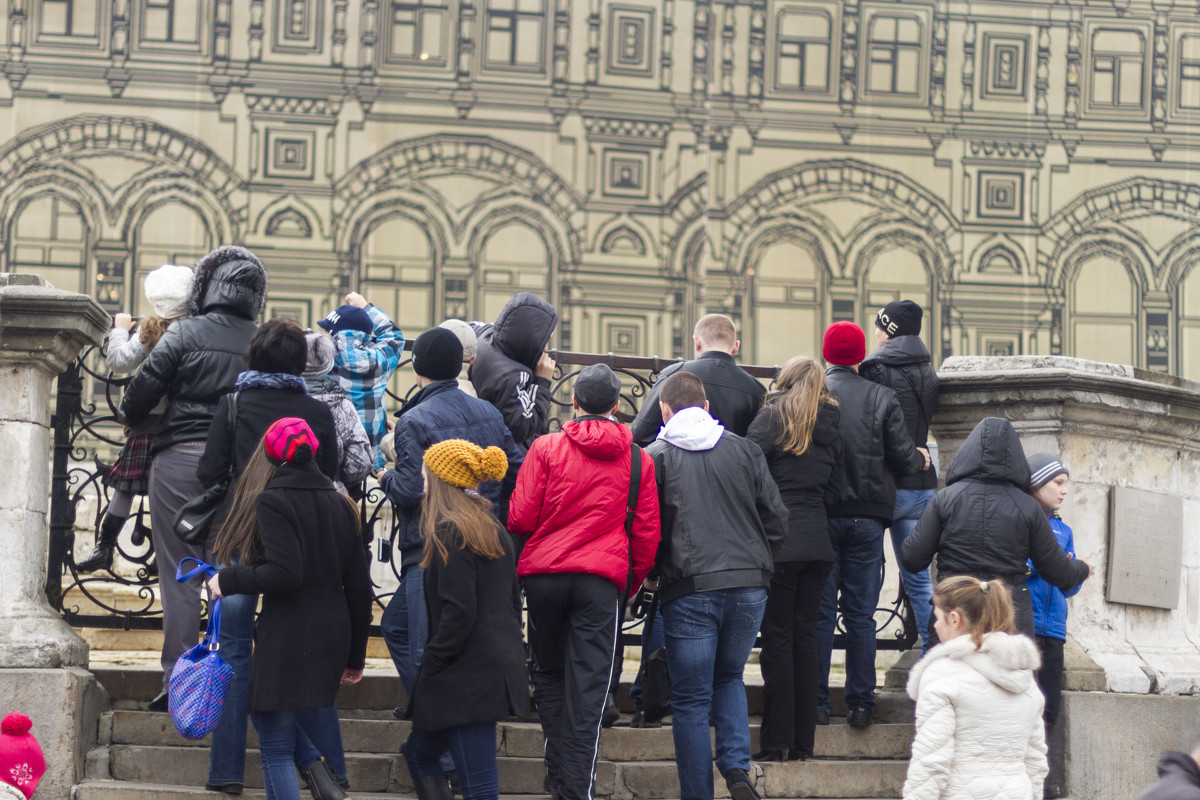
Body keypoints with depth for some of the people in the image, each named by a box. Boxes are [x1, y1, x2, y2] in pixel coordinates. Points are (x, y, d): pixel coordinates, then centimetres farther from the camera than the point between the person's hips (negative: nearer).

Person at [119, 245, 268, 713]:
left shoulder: (186, 334, -6)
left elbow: (143, 389, -4)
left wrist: (133, 419, 16)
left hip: (181, 461, -3)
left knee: (179, 573, 1)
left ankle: (178, 679, -2)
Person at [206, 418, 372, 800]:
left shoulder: (272, 501, -9)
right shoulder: (341, 504, 10)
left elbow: (284, 574, -22)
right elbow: (359, 586, 11)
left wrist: (229, 579, -7)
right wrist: (355, 655, 18)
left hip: (287, 638, -7)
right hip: (332, 637, 7)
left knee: (275, 746, 2)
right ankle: (315, 765, 5)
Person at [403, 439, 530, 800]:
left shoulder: (450, 535, -14)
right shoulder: (493, 530, 14)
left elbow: (458, 614, -19)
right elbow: (513, 601, 17)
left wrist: (428, 668, -12)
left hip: (468, 676, -10)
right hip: (499, 669, 10)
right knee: (419, 752, 22)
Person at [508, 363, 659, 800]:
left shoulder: (546, 448, -1)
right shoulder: (637, 459, 4)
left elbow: (520, 517, -1)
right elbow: (647, 532, 8)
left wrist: (525, 557, 20)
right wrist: (633, 580, 23)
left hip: (544, 572, 0)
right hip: (602, 579, 0)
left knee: (548, 674, 17)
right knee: (588, 684, 0)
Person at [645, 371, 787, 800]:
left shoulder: (656, 456, 1)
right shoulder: (744, 450, 9)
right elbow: (776, 519, 8)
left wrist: (649, 575, 15)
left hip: (690, 590, -3)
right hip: (749, 586, 3)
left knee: (691, 700, 6)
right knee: (729, 678, 22)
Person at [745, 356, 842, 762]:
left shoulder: (773, 417, -4)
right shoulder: (830, 427, 11)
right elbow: (834, 485, 16)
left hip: (780, 541, -5)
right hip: (818, 541, 5)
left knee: (777, 638, -2)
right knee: (805, 637, 9)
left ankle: (777, 740, -3)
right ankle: (803, 741, 10)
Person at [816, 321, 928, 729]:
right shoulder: (881, 398, -2)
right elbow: (903, 457, -1)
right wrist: (920, 459, 22)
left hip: (820, 515, -1)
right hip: (867, 516, 1)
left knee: (820, 612, 4)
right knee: (861, 614, 7)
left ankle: (816, 703, 3)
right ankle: (860, 703, 7)